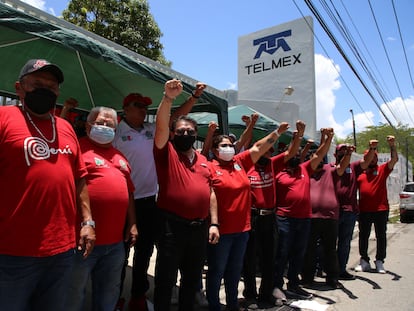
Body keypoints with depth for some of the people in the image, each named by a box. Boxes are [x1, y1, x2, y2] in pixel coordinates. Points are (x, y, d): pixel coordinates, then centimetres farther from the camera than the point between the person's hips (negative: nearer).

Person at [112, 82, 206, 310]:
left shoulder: (152, 129, 8)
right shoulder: (116, 132, -8)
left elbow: (177, 117, 9)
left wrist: (195, 96, 0)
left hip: (148, 200, 5)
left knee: (145, 250, 15)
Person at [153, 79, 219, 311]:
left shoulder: (203, 160, 13)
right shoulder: (167, 153, -1)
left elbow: (211, 193, 13)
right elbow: (161, 126, -19)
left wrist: (214, 223, 7)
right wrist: (169, 98, -32)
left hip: (200, 227, 5)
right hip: (172, 225, -5)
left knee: (192, 279, 20)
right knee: (165, 280, 7)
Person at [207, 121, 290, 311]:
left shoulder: (239, 162, 6)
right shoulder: (210, 168, -11)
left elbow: (258, 148, 8)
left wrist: (277, 132, 1)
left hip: (242, 228, 6)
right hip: (221, 230, -6)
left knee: (235, 270, 21)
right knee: (216, 271, 9)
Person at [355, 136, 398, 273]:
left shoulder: (382, 169, 3)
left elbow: (394, 160, -12)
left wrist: (392, 146, -25)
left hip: (381, 209, -1)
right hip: (364, 210, 1)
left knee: (381, 236, 8)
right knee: (363, 236, 9)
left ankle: (379, 262, 21)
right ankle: (364, 261, 21)